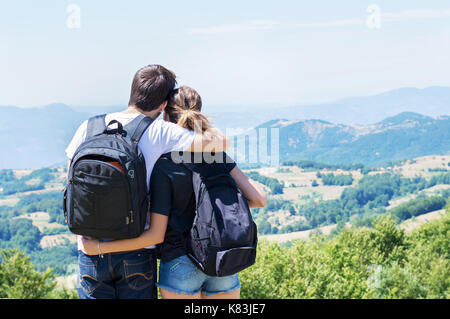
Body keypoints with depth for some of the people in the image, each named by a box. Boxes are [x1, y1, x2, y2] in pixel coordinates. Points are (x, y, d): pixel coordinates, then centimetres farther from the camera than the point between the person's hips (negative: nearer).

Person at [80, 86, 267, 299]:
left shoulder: (164, 167, -12)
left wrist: (99, 247, -7)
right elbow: (260, 199, -2)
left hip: (180, 264, -4)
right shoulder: (219, 156, 1)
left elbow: (156, 235, -13)